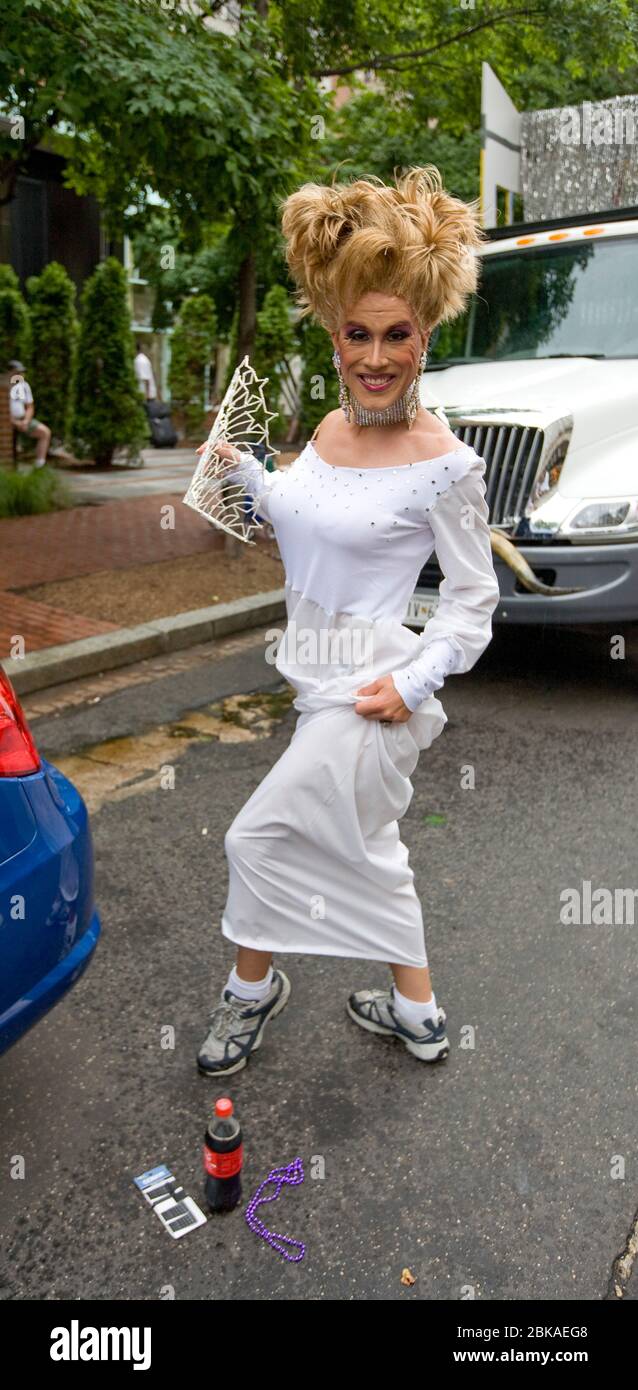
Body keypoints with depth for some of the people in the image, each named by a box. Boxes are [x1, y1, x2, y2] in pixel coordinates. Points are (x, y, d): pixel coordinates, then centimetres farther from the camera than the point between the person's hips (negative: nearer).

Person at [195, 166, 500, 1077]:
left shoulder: (446, 466, -16)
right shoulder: (330, 430, 4)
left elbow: (474, 598, -10)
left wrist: (412, 681, -19)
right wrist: (241, 468, 9)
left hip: (370, 686, -8)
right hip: (319, 676, 8)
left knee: (260, 836, 0)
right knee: (363, 846, 18)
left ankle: (252, 987, 30)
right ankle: (419, 1013, 37)